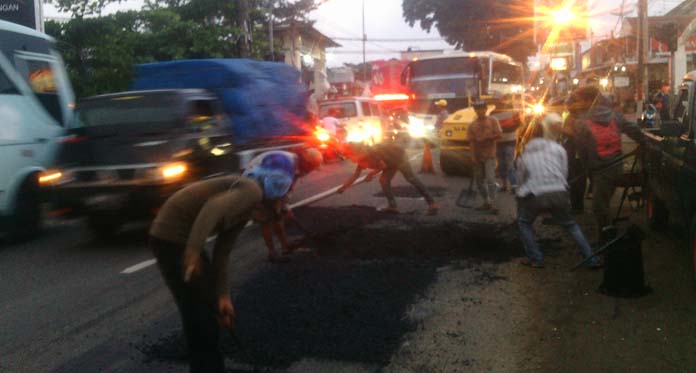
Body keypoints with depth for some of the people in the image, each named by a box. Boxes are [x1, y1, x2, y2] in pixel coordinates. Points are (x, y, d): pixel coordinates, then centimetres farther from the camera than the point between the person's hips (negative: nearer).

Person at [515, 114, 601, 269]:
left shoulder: (524, 154, 18)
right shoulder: (558, 148, 16)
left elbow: (521, 177, 17)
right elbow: (564, 173, 14)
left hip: (535, 196, -1)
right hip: (559, 193, 1)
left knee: (524, 223, 25)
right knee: (571, 225, 22)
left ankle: (535, 259, 19)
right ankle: (591, 259, 18)